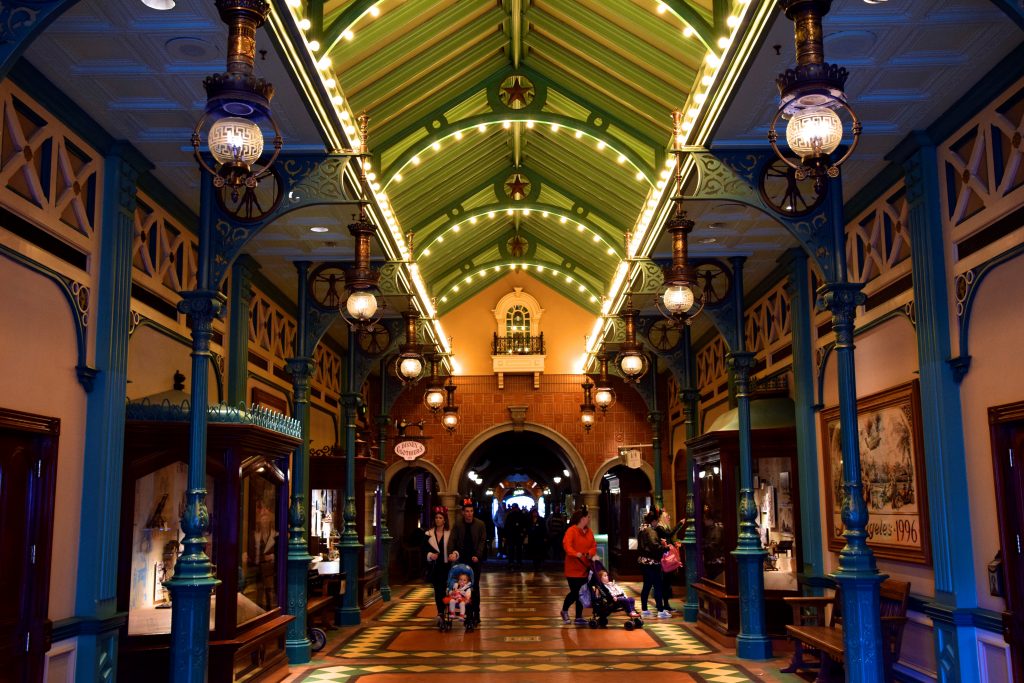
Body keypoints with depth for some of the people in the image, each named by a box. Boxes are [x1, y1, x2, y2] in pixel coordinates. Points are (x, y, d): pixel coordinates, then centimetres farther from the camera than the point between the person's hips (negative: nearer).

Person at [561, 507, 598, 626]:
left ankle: (579, 617, 17)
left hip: (584, 567, 6)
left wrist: (591, 553, -17)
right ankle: (564, 611, 22)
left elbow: (593, 545, 5)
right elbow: (566, 544, -26)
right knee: (575, 592, -5)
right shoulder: (572, 530, -13)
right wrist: (575, 553, -42)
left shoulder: (589, 532, 8)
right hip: (573, 568, -6)